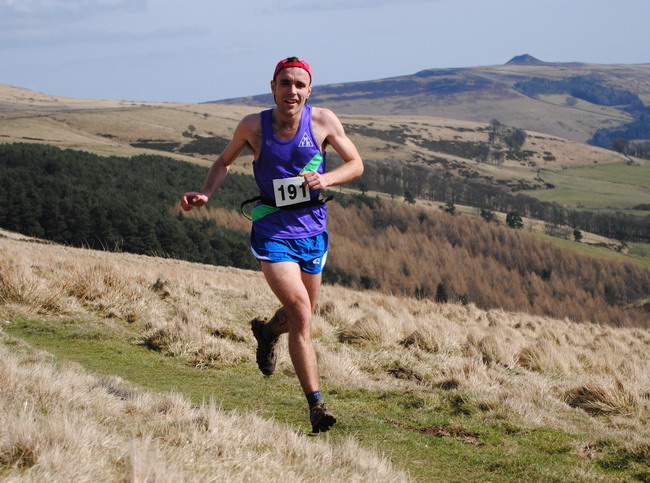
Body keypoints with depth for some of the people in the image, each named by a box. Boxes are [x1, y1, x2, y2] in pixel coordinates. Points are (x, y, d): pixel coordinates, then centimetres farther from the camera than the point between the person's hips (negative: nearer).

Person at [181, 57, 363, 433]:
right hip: (273, 231, -3)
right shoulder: (253, 126, -9)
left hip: (313, 230, 3)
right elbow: (225, 162, 9)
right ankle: (317, 404, -14)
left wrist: (327, 178, -19)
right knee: (300, 313, -17)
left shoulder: (323, 121, -8)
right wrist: (205, 194, -6)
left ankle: (267, 331, 55)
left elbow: (356, 164, 1)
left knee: (304, 314, 19)